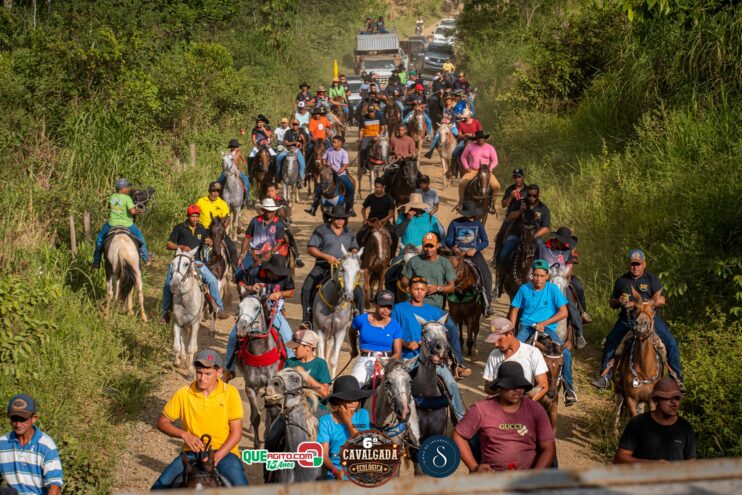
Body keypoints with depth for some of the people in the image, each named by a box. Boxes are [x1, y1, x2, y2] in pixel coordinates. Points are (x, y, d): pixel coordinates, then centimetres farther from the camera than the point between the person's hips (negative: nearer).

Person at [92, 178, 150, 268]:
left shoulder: (112, 197, 0)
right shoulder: (127, 198, -16)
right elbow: (132, 211, -26)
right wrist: (138, 211, -6)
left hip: (112, 225, 2)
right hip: (127, 226, -2)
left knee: (100, 238, 24)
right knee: (140, 236, 24)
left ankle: (96, 262, 22)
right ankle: (146, 258, 31)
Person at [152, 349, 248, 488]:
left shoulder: (230, 393, -5)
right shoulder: (183, 394, -2)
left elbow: (236, 433, -5)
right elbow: (162, 422, 7)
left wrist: (216, 457, -17)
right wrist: (184, 434, -12)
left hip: (224, 452, -1)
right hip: (192, 453, 2)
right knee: (159, 487, -18)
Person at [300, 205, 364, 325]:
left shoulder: (349, 233, 13)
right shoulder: (321, 230, 0)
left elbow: (354, 249, 23)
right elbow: (310, 248, -4)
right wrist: (326, 256, -17)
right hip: (322, 267, -2)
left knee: (359, 293, -9)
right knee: (306, 289, -22)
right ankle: (307, 320, -14)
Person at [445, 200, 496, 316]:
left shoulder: (478, 224, 6)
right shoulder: (455, 223, 3)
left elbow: (485, 241, 3)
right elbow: (448, 240, 3)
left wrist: (475, 249, -14)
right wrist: (452, 247, -20)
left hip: (474, 253, 0)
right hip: (458, 253, 0)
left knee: (486, 274, -17)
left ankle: (488, 303, -10)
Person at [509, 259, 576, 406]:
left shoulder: (553, 289, -2)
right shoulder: (524, 289, 3)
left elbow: (564, 312, -6)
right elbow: (514, 311, 10)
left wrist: (544, 323, -14)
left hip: (547, 328, -1)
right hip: (527, 327, 1)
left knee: (566, 352, -24)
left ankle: (568, 388, -5)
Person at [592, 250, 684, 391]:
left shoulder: (652, 278, 2)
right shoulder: (622, 281, 12)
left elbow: (660, 300, -11)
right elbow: (612, 304, 19)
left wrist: (636, 304, -19)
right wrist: (619, 302, -8)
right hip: (627, 319, 2)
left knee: (671, 343, -15)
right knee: (609, 343, -12)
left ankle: (677, 378, -2)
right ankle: (605, 377, 2)